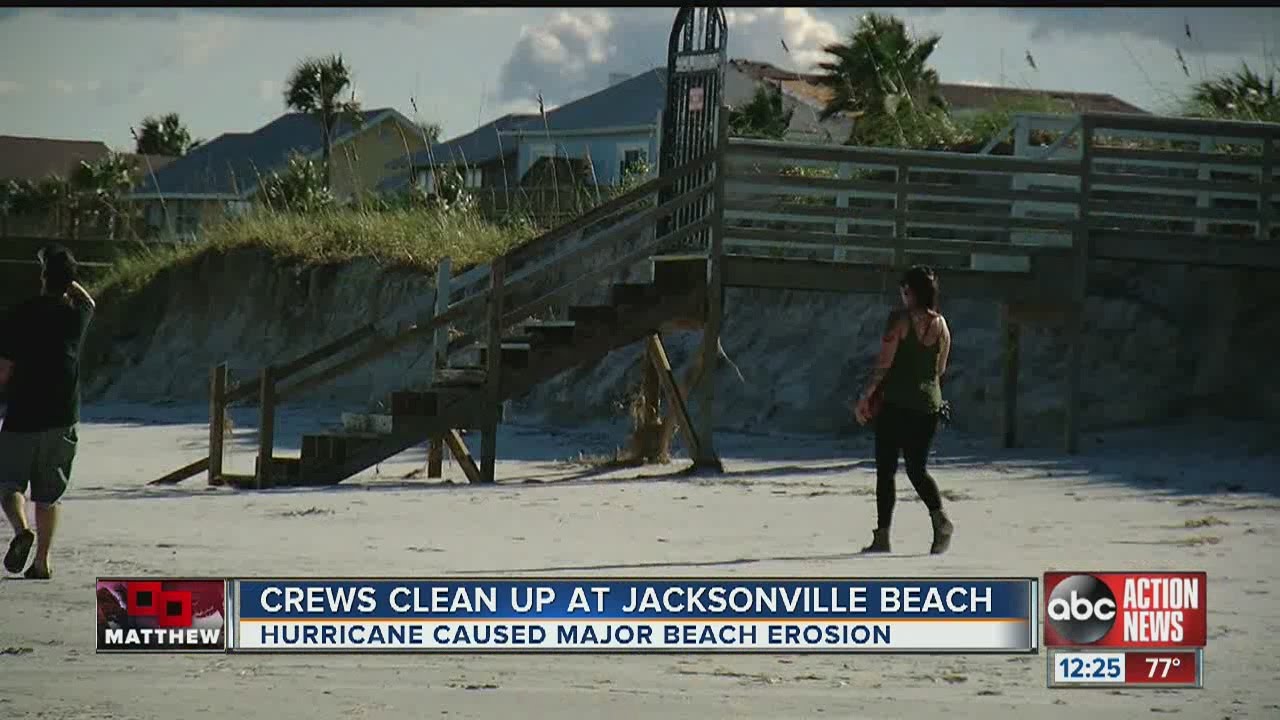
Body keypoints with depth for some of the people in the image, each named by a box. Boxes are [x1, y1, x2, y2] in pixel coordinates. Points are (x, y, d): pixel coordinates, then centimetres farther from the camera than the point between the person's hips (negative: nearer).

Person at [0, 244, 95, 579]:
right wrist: (64, 275, 27)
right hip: (63, 419, 3)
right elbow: (87, 299, 29)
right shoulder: (77, 313, 1)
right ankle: (42, 561, 7)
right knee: (48, 494, 11)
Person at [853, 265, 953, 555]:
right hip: (929, 402, 5)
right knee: (917, 469, 14)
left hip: (896, 401, -5)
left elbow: (884, 363, -12)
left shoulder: (900, 318, -9)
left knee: (886, 469, 3)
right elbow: (941, 369, 12)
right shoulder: (941, 324, 6)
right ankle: (940, 518, -12)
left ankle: (882, 536, 1)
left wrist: (866, 397, -5)